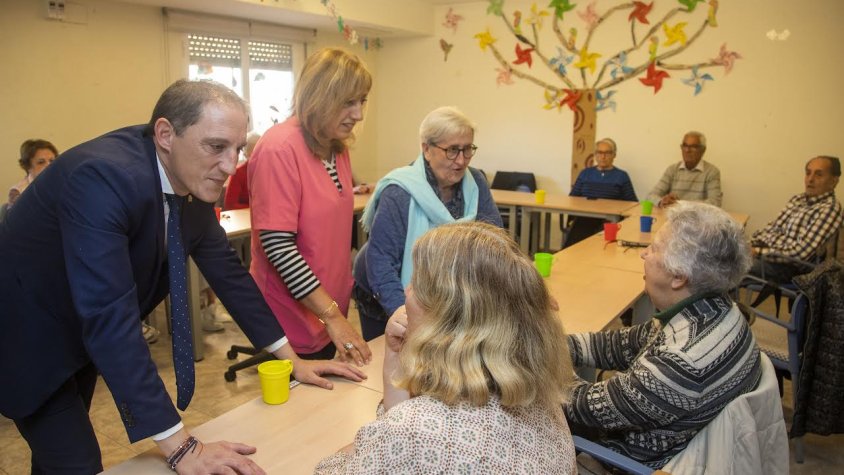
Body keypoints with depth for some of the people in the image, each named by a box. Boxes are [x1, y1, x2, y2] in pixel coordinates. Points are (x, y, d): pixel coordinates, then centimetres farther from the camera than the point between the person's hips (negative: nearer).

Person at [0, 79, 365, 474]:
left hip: (83, 335, 7)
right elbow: (109, 318, -41)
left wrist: (292, 359, -5)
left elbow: (225, 270, -4)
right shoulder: (103, 177, -35)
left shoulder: (193, 178, -12)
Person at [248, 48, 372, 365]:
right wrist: (332, 314, -22)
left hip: (330, 315, 8)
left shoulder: (338, 148, 6)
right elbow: (277, 245, -24)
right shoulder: (279, 148, -20)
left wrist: (337, 310, 11)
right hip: (293, 324, -8)